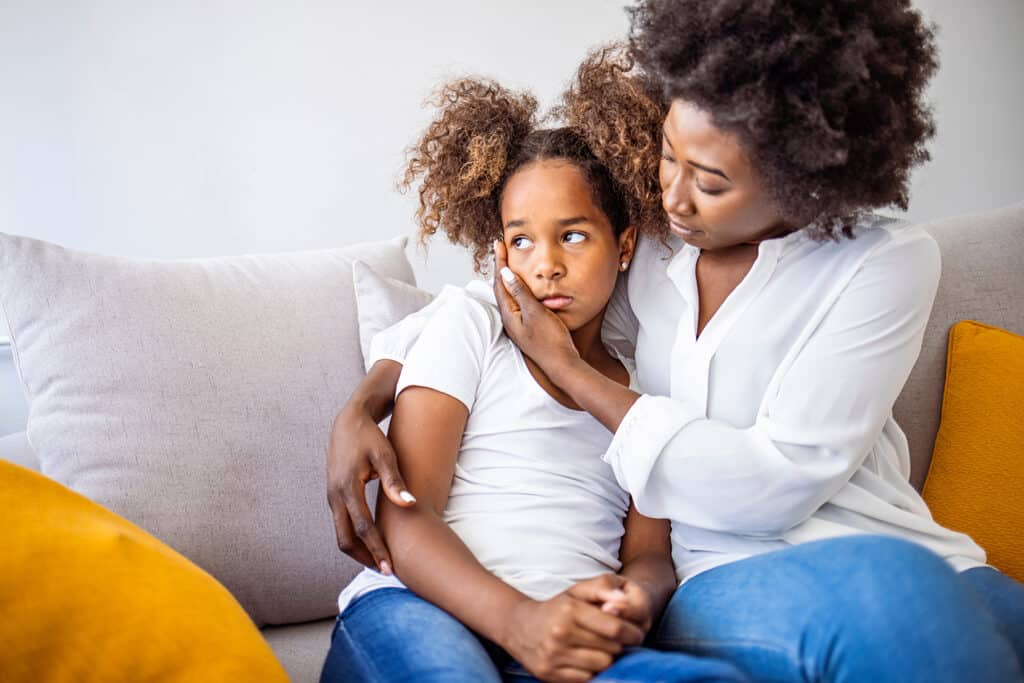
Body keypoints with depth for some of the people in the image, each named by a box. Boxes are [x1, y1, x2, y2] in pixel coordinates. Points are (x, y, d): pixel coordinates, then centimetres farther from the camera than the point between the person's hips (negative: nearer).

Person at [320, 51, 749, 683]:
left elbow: (650, 554, 13)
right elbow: (404, 519, 0)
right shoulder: (471, 322, 12)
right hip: (418, 611, -3)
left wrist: (632, 602, -14)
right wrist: (516, 618, -19)